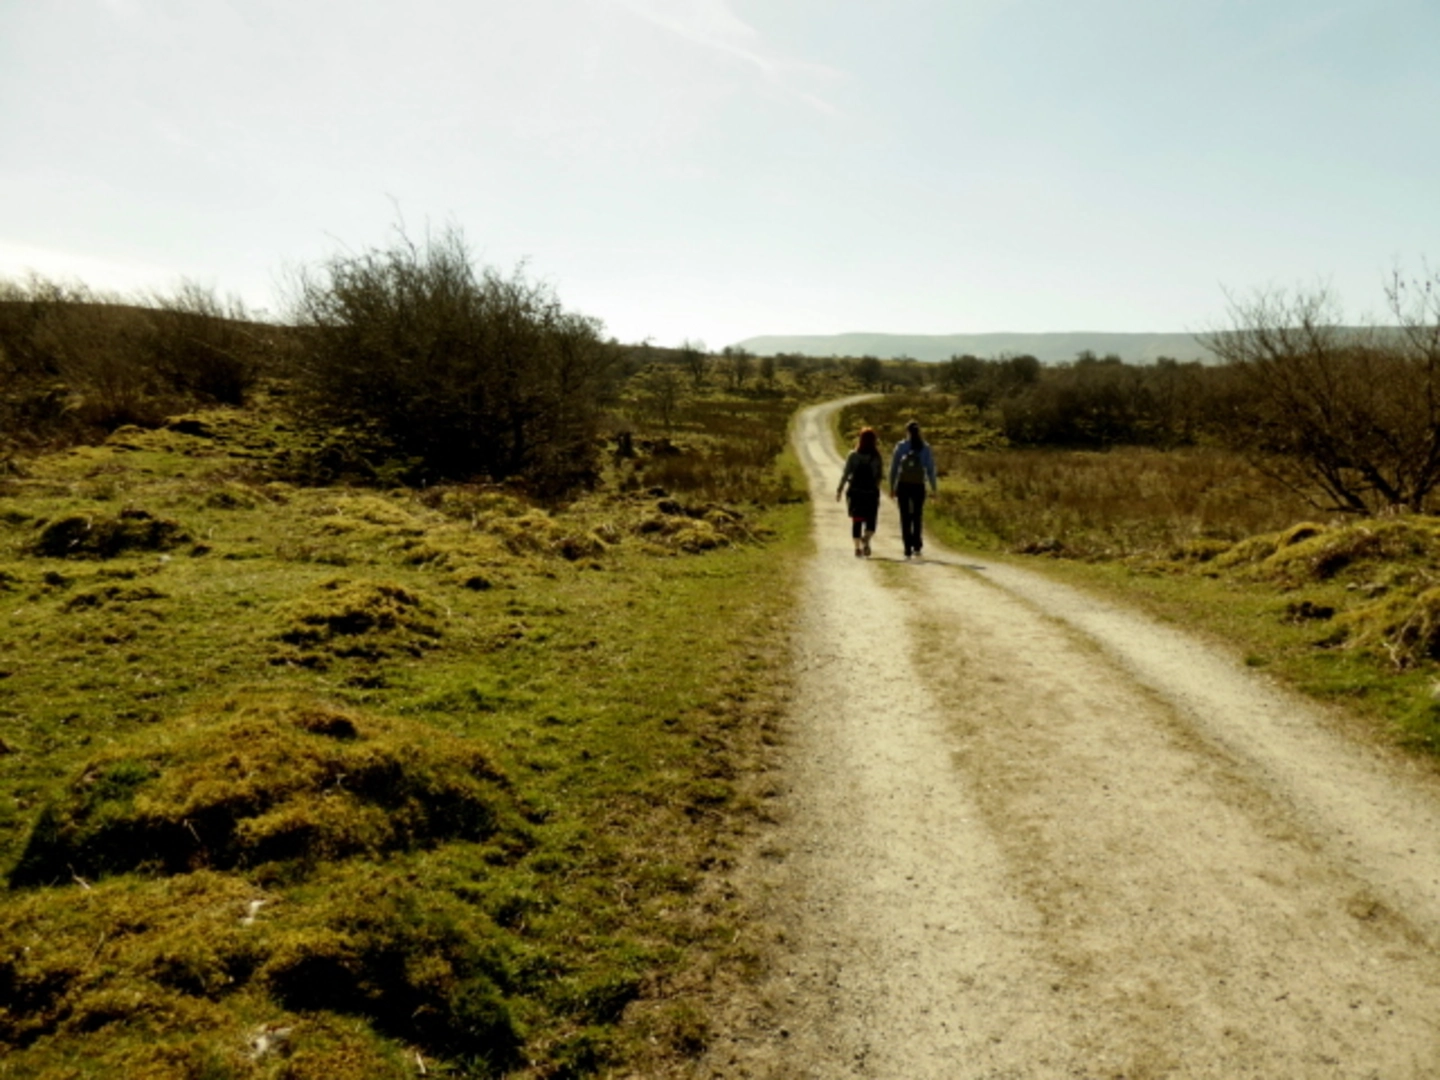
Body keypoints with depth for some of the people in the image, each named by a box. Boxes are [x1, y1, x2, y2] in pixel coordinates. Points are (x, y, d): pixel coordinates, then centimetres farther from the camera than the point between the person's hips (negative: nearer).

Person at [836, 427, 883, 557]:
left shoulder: (853, 455, -2)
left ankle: (857, 548, 3)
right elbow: (880, 475, 0)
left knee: (856, 521, 9)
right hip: (871, 492, -1)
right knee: (870, 521, 8)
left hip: (855, 491, 1)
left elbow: (845, 474, -4)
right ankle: (866, 538, -20)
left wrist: (840, 490, 1)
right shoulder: (877, 457, -3)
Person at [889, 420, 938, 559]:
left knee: (905, 518, 5)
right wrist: (933, 488, 6)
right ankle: (916, 546, 0)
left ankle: (908, 549, 1)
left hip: (903, 485, -1)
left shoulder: (900, 446, 0)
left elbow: (894, 467, 0)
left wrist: (892, 487, 6)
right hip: (919, 486, 1)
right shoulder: (925, 447, 2)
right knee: (917, 517, 14)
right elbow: (930, 468, 1)